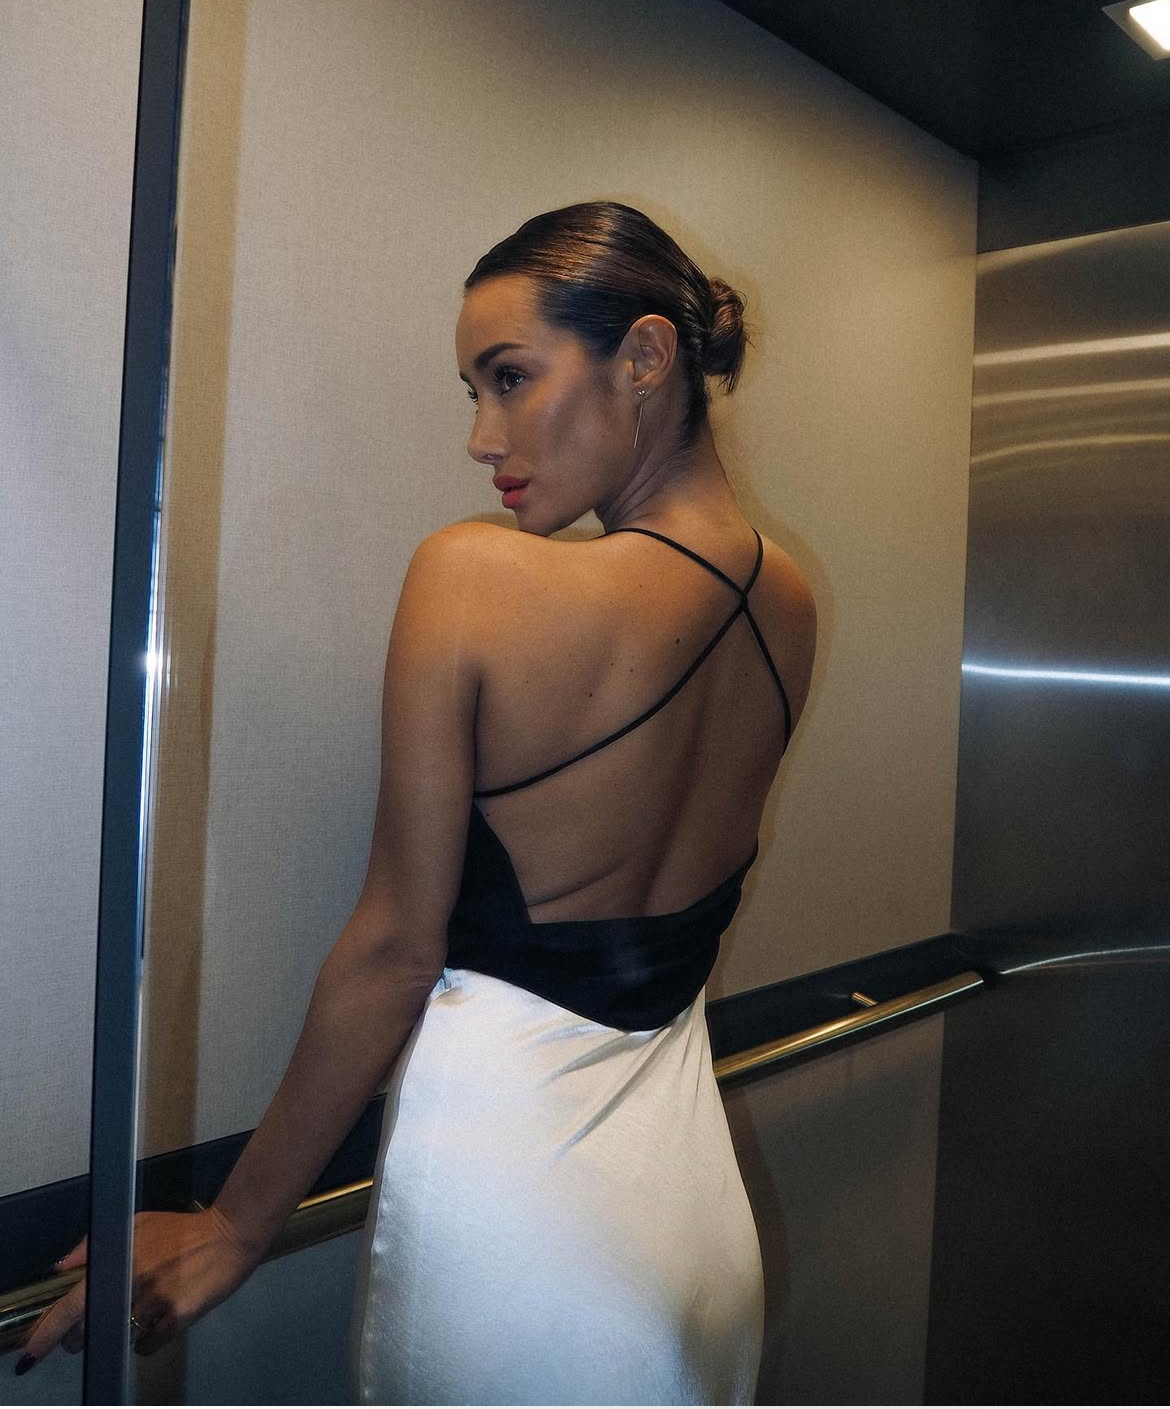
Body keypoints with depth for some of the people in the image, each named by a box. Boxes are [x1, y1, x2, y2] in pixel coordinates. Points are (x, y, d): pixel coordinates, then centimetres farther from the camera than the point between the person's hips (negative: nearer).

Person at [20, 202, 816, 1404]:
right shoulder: (785, 605, -3)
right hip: (692, 1188, 6)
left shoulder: (472, 579, -20)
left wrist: (235, 1228, -3)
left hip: (503, 1180, -6)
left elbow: (393, 951, -14)